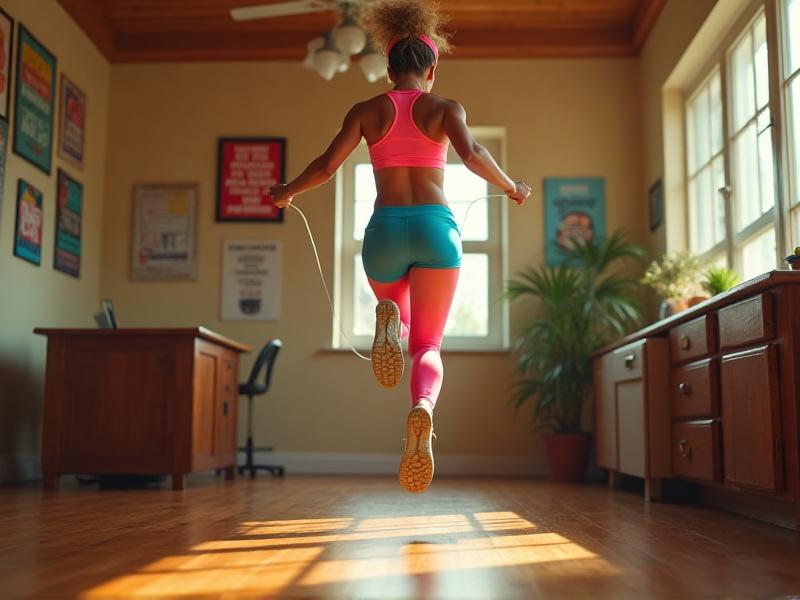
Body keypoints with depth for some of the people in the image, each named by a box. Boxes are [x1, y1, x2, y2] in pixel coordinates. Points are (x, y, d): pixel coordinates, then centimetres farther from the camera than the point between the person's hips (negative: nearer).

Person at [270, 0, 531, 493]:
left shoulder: (367, 110, 10)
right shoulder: (445, 107, 7)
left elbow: (327, 165, 2)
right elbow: (471, 153, -11)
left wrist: (288, 191, 19)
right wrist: (511, 187, 4)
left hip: (385, 230, 1)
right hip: (437, 227, -1)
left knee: (401, 327, 28)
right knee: (427, 344, 8)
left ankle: (390, 322, -13)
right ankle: (423, 407, -27)